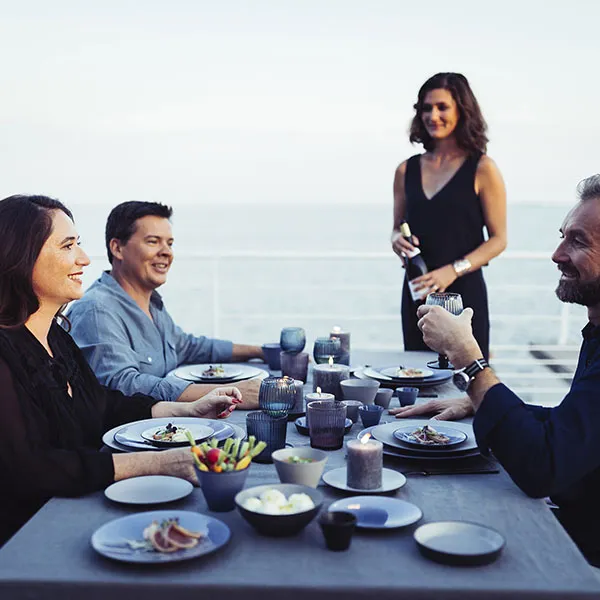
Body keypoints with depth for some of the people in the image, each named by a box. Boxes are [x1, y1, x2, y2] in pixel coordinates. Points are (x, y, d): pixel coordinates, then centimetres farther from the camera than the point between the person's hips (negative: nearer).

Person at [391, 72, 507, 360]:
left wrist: (454, 270, -17)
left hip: (464, 293, -4)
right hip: (416, 295, 4)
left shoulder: (482, 169, -5)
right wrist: (397, 241, -5)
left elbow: (498, 239, -5)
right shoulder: (407, 170, 8)